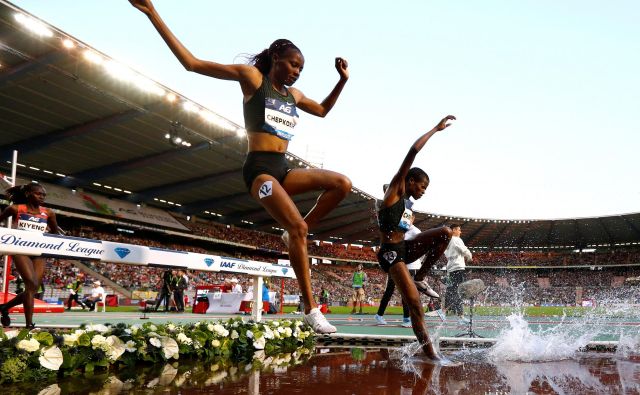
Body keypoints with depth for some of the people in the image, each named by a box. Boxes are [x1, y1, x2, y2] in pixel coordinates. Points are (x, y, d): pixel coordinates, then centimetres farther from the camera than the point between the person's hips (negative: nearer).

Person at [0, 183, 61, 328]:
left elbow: (55, 232, 21)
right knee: (32, 285, -21)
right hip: (21, 250, -4)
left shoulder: (48, 213, 8)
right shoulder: (16, 209, -1)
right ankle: (29, 325, -18)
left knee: (33, 289, 2)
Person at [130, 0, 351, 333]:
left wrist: (342, 80, 24)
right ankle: (310, 309, -14)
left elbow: (323, 110, 37)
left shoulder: (293, 94, 19)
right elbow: (192, 63, -3)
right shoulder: (252, 76, 0)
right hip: (259, 168, -7)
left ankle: (295, 234, -1)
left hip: (283, 169, 7)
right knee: (297, 226, -22)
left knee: (342, 184, -12)